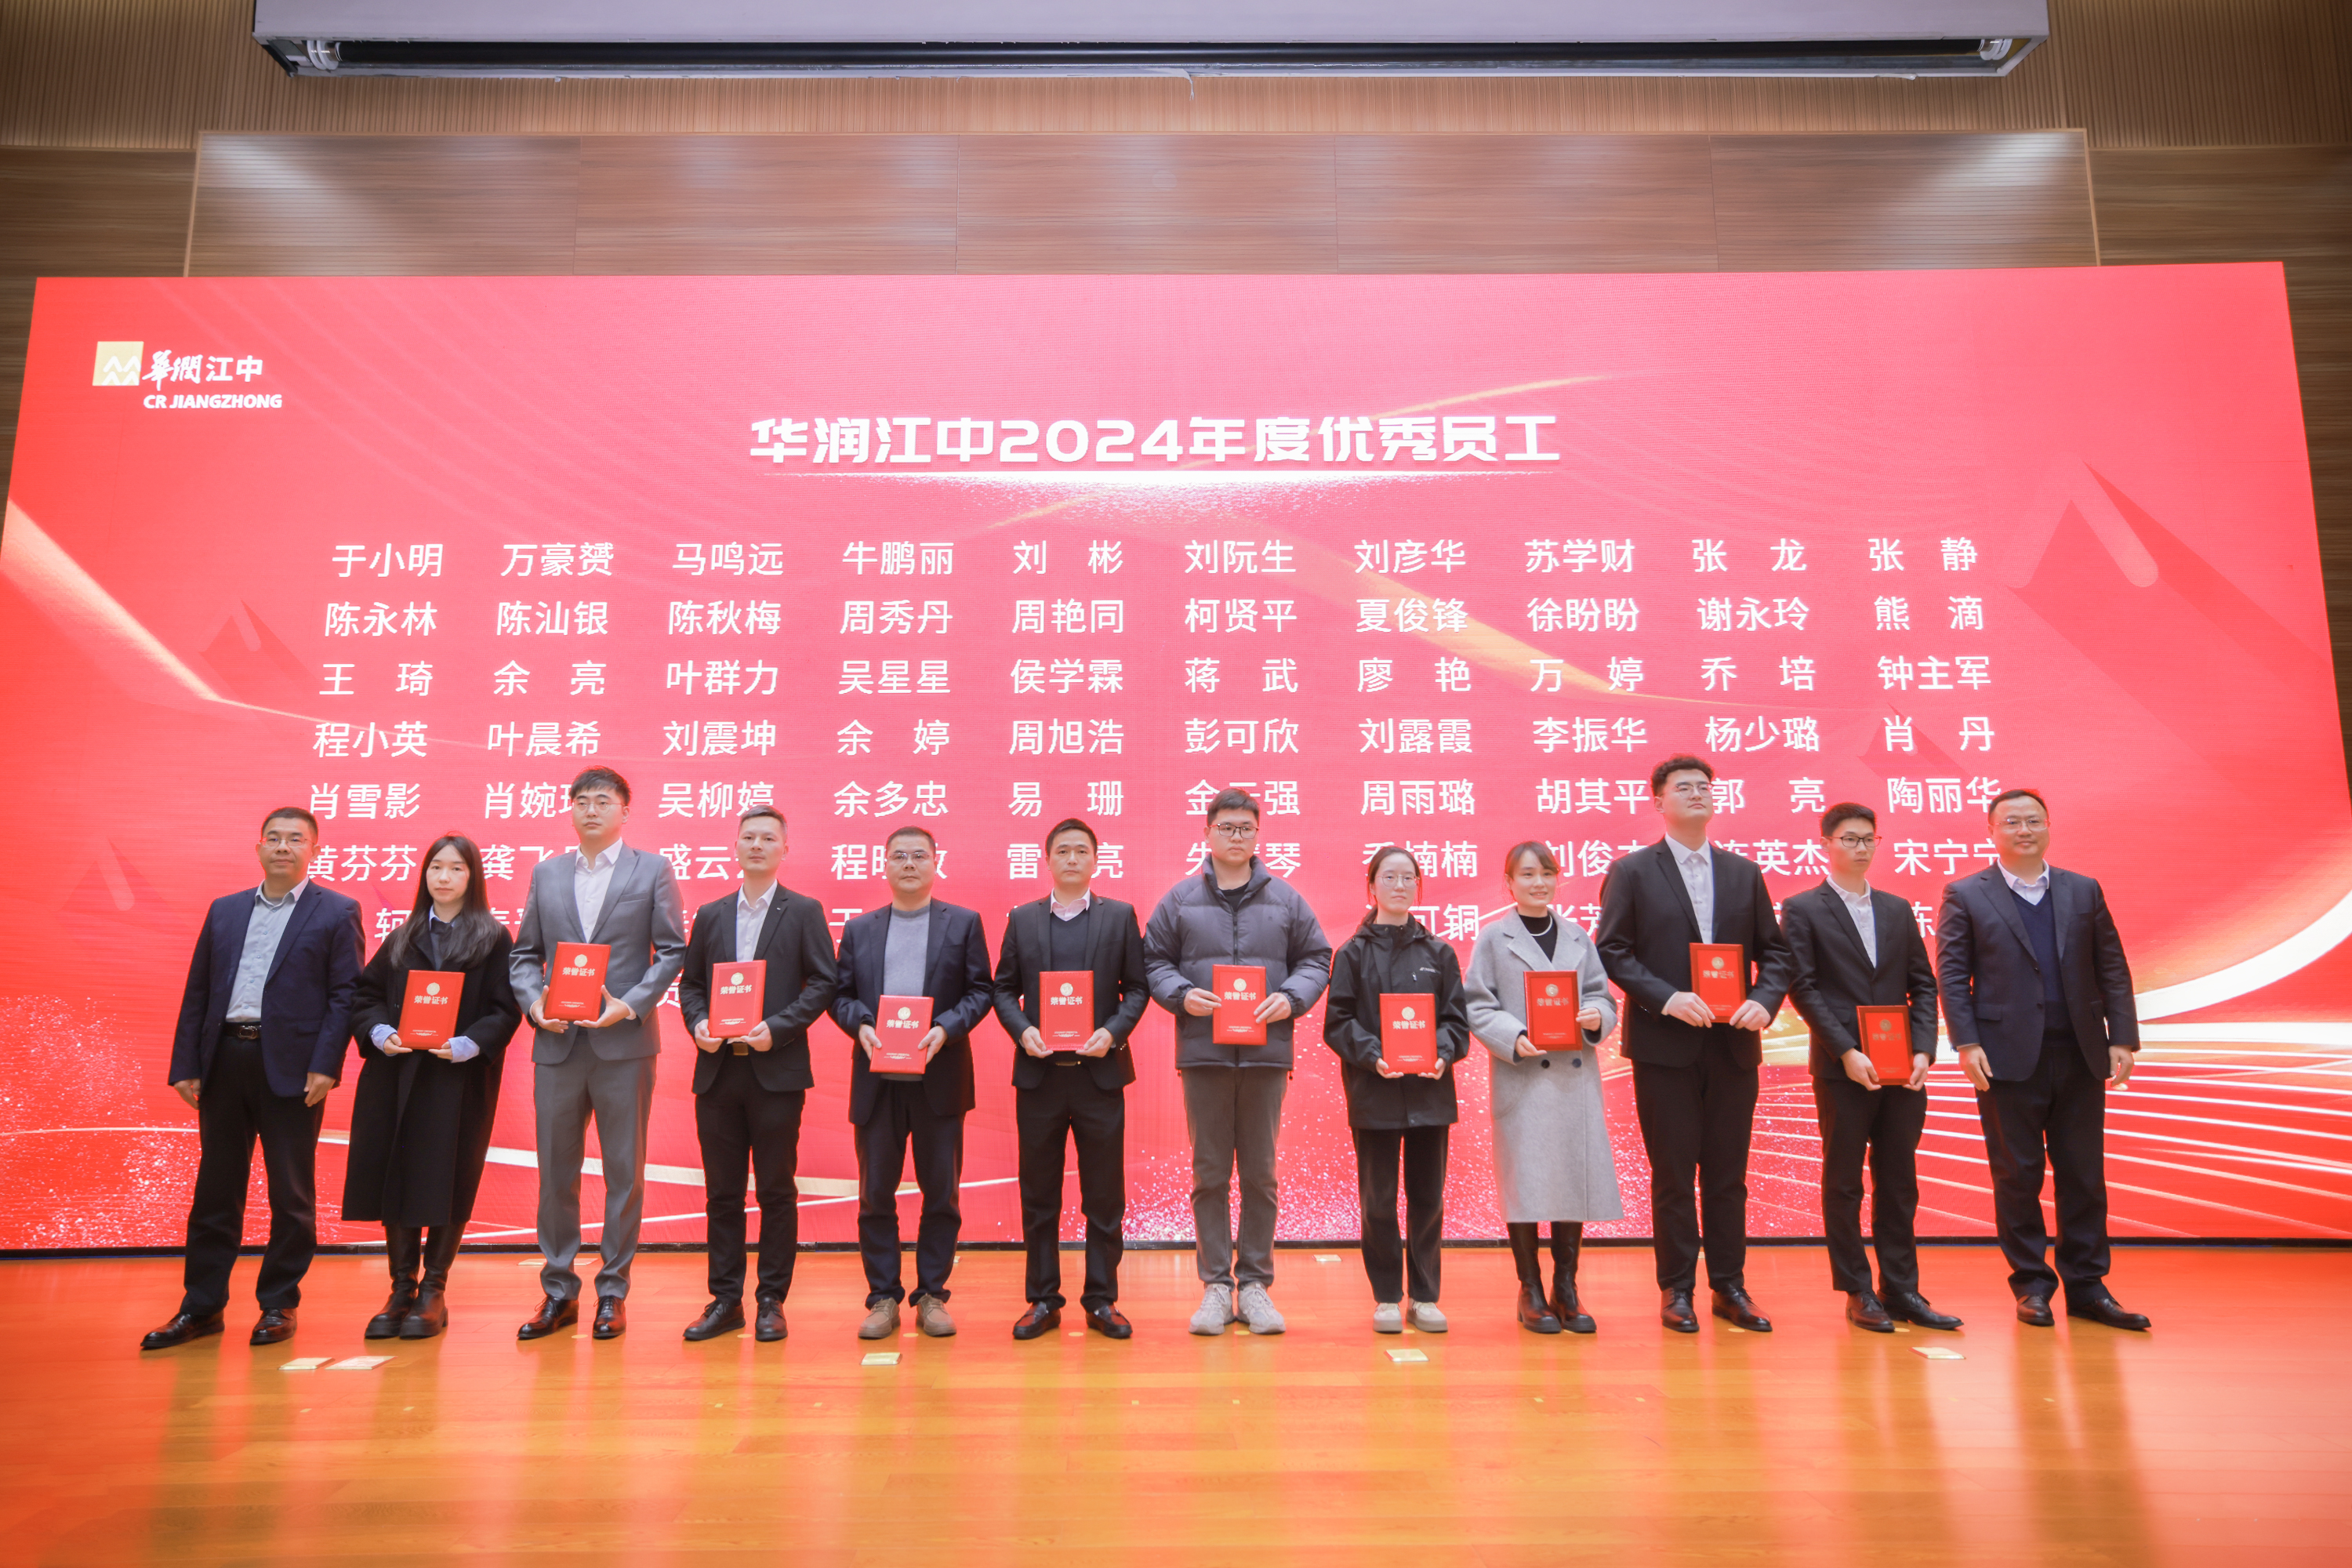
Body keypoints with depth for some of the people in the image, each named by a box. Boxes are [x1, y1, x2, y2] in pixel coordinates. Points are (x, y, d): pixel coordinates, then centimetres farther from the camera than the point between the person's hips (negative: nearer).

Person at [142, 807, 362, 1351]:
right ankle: (201, 1306, 21)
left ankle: (279, 1305, 16)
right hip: (224, 1061, 4)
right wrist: (185, 1066, 4)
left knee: (291, 1193, 4)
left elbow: (344, 994, -6)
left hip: (291, 1068, -4)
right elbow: (196, 993, 12)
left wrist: (325, 1066, -14)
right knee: (215, 1189, 11)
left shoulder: (336, 912, 0)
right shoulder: (224, 911, 14)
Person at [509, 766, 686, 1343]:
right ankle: (558, 1291, 21)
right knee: (554, 1171, 8)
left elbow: (672, 950, -1)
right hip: (558, 1043, 3)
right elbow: (525, 953, 13)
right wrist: (534, 1003, -5)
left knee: (624, 1172, 4)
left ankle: (613, 1293, 15)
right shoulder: (546, 873, 13)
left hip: (624, 1043, -3)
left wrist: (629, 1005, -13)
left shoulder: (653, 870, 3)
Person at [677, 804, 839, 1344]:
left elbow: (823, 983, -3)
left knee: (777, 1191, 2)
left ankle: (772, 1302, 12)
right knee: (721, 1192, 9)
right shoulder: (710, 915, 14)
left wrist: (777, 1028, -14)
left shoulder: (804, 912, 2)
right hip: (717, 1071, 4)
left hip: (777, 1070, -3)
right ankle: (725, 1300, 19)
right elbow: (690, 982, 16)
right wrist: (697, 1024, -4)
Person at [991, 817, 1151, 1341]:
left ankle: (1101, 1300, 16)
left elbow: (1137, 987, 3)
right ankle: (1043, 1300, 19)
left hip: (1100, 1072, -1)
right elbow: (1004, 988, 8)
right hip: (1039, 1073, 1)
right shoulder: (1022, 919, 9)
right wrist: (1021, 1030, -9)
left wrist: (1113, 1032, -12)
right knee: (1038, 1195, 8)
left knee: (1104, 1194, 5)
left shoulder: (1120, 917, 5)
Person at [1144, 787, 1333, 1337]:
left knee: (1260, 1173, 6)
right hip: (1202, 1051, 0)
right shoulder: (1180, 900, 6)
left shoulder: (1286, 899, 8)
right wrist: (1181, 995, -10)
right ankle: (1215, 1284, 14)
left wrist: (1290, 998, -7)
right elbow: (1154, 960, 8)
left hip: (1266, 1051, 1)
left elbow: (1316, 958, 10)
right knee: (1209, 1173, 5)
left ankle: (1255, 1283, 17)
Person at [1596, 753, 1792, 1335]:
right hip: (1665, 1046, -3)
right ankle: (1676, 1290, 14)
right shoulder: (1631, 871, 0)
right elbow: (1612, 950, -5)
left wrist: (1765, 1000, -8)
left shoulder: (1744, 873, 12)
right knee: (1672, 1173, 3)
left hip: (1734, 1044, 4)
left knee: (1728, 1173, 10)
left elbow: (1774, 950, 11)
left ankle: (1730, 1287, 21)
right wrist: (1666, 998, -17)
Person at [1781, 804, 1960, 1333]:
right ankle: (1857, 1293, 11)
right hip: (1842, 1069, -4)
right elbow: (1803, 988, -7)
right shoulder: (1802, 909, 0)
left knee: (1899, 1182, 9)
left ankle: (1901, 1290, 17)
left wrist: (1922, 1050, -3)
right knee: (1844, 1184, 3)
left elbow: (1923, 985, 11)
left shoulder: (1897, 909, 14)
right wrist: (1846, 1052, -15)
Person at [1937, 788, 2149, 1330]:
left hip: (2080, 1057, 3)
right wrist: (1967, 1044, -10)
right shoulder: (1965, 896, 2)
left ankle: (2086, 1286, 18)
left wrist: (2122, 1038, 1)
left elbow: (2113, 969, 10)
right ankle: (2031, 1285, 15)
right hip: (2008, 1060, -3)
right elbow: (1951, 975, -2)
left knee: (2084, 1176, 8)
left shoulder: (2084, 892, 11)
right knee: (2018, 1177, 4)